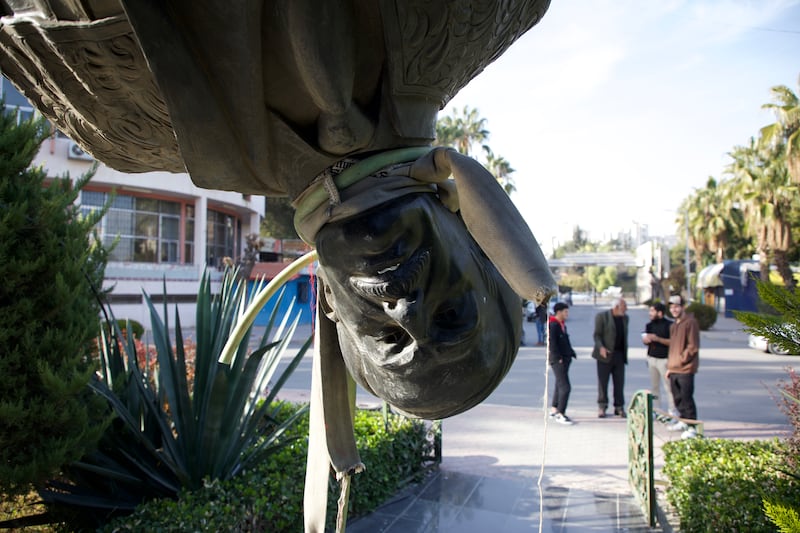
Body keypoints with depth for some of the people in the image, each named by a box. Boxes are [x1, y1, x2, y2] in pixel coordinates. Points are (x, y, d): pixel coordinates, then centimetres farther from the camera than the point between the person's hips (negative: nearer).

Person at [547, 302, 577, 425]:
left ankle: (554, 410, 27)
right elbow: (552, 343, -21)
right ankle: (560, 414, -5)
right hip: (557, 360, -10)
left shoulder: (562, 325, 15)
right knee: (565, 387, -11)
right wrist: (558, 358, -21)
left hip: (565, 359, 10)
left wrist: (571, 353, 11)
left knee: (559, 385, 16)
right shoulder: (553, 325, -15)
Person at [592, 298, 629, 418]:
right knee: (603, 382, 1)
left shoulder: (624, 318, 14)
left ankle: (619, 407, 15)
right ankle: (602, 407, 10)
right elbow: (597, 334, -6)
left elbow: (625, 336, 17)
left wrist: (625, 352, 11)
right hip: (606, 354, -5)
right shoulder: (602, 316, -4)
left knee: (619, 382, 6)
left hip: (620, 355, 5)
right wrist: (601, 347, -21)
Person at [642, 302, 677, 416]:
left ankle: (672, 410, 1)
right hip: (651, 358, 6)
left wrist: (658, 339, -21)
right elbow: (645, 340, 16)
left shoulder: (669, 325, -7)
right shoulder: (649, 325, 12)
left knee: (668, 385, -6)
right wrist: (645, 339, -7)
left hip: (664, 359, -6)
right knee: (654, 385, 10)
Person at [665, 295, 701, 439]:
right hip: (674, 369, 8)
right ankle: (683, 422, 28)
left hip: (686, 368, -8)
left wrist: (682, 359, -15)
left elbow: (693, 346, -13)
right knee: (677, 397, 15)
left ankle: (692, 427, -1)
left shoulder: (690, 322, -9)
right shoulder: (674, 325, 18)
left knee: (686, 398, -7)